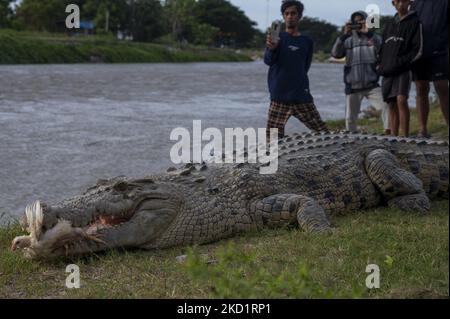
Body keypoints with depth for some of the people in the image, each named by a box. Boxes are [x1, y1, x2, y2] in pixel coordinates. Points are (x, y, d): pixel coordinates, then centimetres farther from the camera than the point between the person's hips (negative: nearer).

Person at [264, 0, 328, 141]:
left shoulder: (307, 42, 12)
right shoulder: (278, 37, 3)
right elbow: (268, 61, -12)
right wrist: (272, 48, -32)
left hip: (302, 97, 3)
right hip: (279, 97, -3)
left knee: (323, 133, -2)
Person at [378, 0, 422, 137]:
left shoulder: (415, 22, 2)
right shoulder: (390, 25, 19)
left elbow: (417, 50, -5)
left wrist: (400, 63, -13)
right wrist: (382, 66, 6)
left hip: (404, 70, -5)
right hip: (388, 72, 6)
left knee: (401, 100, -21)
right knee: (392, 104, 4)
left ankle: (405, 137, -22)